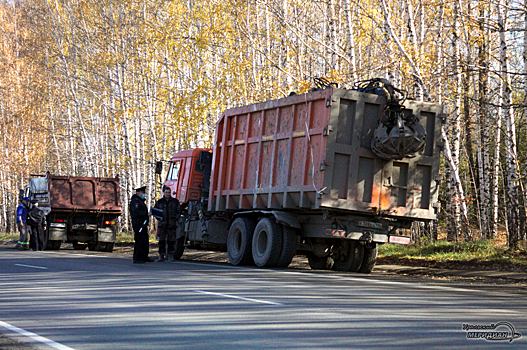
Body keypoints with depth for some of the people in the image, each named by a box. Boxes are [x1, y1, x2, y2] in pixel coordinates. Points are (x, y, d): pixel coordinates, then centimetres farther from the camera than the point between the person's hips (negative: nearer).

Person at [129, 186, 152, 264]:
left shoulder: (140, 201, 22)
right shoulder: (135, 201, -12)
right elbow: (136, 213, -22)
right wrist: (146, 213, -19)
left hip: (143, 224, 11)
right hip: (138, 224, -11)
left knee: (145, 241, 13)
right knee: (139, 241, -10)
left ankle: (144, 257, 21)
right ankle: (136, 259, -9)